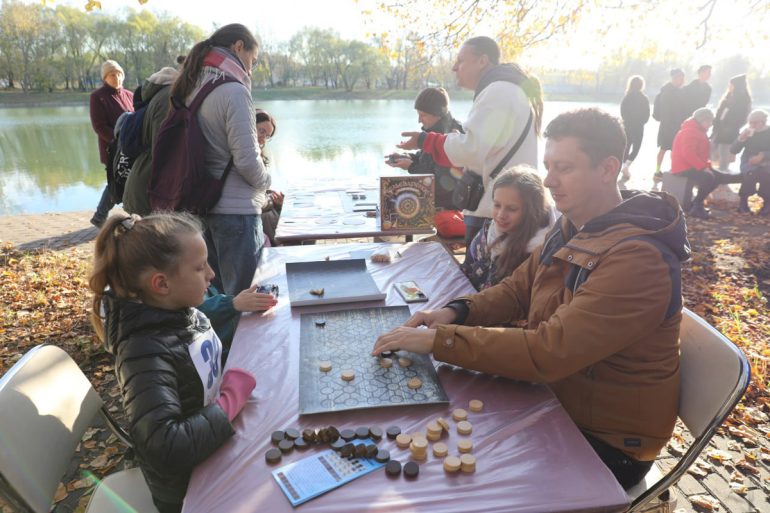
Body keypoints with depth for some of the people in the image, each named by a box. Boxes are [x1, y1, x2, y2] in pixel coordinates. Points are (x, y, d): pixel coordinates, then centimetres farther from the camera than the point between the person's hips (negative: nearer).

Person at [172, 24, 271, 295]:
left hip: (203, 204, 9)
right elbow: (247, 159, -19)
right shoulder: (234, 90, -15)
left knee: (215, 295, 20)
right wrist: (264, 181, 0)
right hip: (236, 211, -8)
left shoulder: (193, 88, 9)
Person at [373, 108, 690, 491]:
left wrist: (438, 340, -32)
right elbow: (518, 289, 7)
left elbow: (549, 352, -34)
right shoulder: (573, 228, 0)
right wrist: (458, 311, -12)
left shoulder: (637, 259, -29)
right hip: (554, 398, 7)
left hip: (607, 440, -7)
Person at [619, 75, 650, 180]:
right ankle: (626, 166, -17)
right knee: (636, 147, 2)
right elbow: (646, 115, -5)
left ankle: (625, 167, 17)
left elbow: (622, 112, 3)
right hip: (638, 127, -4)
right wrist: (641, 122, 14)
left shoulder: (626, 97, -1)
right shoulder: (644, 98, -9)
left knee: (627, 146, 15)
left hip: (627, 125, 4)